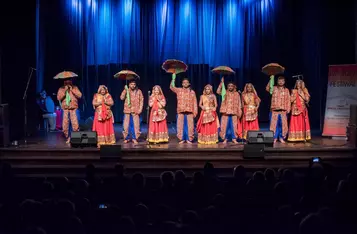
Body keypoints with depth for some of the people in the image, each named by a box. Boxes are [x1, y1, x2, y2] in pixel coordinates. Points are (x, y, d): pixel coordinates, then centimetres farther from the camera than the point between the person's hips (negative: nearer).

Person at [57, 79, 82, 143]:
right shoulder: (61, 89, 7)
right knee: (65, 126, 0)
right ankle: (68, 138, 17)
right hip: (65, 109, 1)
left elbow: (79, 95, -5)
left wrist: (72, 90, -10)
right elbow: (59, 98, -5)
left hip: (73, 109, -1)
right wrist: (65, 91, -12)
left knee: (75, 125, -12)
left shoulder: (75, 88, 8)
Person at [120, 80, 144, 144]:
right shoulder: (126, 91, 7)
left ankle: (135, 138, 5)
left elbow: (141, 101, 5)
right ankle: (126, 138, 13)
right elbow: (122, 98, -5)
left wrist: (140, 109, -5)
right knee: (126, 125, 1)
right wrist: (125, 91, -11)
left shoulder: (139, 91, 5)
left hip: (135, 111, -1)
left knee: (136, 125, -4)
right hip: (127, 110, 1)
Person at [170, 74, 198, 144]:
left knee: (190, 125, -3)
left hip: (189, 111, 0)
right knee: (180, 125, -1)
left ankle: (189, 139, 5)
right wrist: (173, 79, -15)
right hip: (181, 111, 0)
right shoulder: (179, 90, 11)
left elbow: (195, 103, 9)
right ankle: (181, 139, 8)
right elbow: (172, 87, -4)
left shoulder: (192, 92, 11)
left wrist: (195, 112, 2)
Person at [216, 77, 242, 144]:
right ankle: (225, 138, 8)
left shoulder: (237, 94, 9)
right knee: (225, 125, 1)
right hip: (226, 112, 0)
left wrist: (239, 112, 3)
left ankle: (234, 138, 8)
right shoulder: (225, 93, 8)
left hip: (234, 113, 0)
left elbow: (239, 104, 9)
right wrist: (221, 83, -12)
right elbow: (218, 91, -9)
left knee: (234, 126, 0)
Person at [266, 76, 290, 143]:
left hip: (283, 110, 1)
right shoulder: (274, 88, 9)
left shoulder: (286, 90, 12)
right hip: (274, 110, -1)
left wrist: (288, 109, 1)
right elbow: (267, 89, -8)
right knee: (274, 123, -2)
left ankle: (281, 137, 11)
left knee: (283, 124, 1)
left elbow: (288, 100, 10)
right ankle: (274, 137, 5)